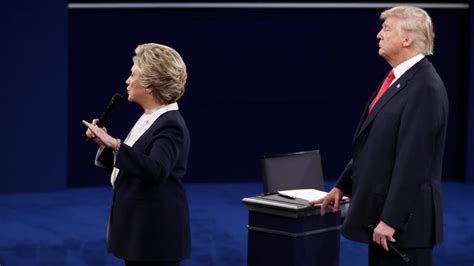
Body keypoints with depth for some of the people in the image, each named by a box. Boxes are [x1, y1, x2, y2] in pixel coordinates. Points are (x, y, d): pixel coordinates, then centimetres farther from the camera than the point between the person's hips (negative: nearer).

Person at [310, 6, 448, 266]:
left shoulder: (425, 87, -17)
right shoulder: (396, 79, 13)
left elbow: (413, 160, -22)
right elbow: (370, 142, 19)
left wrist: (390, 220, -23)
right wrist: (342, 186, 21)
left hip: (404, 218, -9)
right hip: (382, 211, 9)